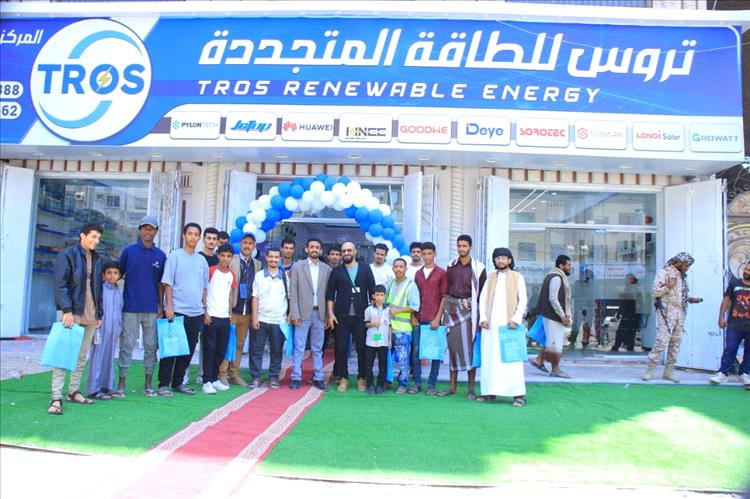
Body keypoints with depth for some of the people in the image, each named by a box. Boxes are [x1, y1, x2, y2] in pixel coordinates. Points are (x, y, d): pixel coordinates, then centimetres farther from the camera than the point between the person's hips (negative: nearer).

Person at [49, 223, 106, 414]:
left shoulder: (98, 259, 14)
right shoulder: (67, 254, -2)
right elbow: (60, 284, -9)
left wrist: (99, 314, 12)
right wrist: (67, 309, -18)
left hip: (90, 315, 6)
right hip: (71, 312, -6)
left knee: (82, 356, 10)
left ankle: (74, 391, 19)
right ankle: (56, 397, -7)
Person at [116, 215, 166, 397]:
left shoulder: (160, 255, 7)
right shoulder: (129, 251, 2)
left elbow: (160, 283, 10)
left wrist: (161, 306, 6)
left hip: (152, 309, 2)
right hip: (130, 307, -2)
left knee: (151, 346, 6)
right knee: (127, 345, 0)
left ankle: (148, 384, 15)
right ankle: (121, 384, 8)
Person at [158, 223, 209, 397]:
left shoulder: (202, 260, 12)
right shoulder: (175, 255, -1)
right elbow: (167, 283, -5)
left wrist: (205, 307, 11)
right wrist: (169, 306, -13)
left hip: (196, 312, 5)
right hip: (177, 310, -5)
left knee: (189, 349, 9)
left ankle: (178, 382, 20)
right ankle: (163, 384, 6)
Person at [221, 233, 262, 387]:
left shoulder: (257, 264, 11)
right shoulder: (232, 260, -3)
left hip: (247, 311, 4)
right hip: (232, 309, -4)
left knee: (240, 344, 10)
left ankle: (234, 374, 18)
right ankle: (222, 374, 8)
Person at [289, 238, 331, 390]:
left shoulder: (327, 269, 6)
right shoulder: (297, 267, 1)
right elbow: (293, 292, -2)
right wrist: (294, 314, -8)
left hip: (320, 313, 2)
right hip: (303, 313, -2)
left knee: (318, 348, 9)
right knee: (299, 348, 2)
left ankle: (318, 377, 15)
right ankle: (296, 378, 9)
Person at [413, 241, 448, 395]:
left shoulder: (442, 273, 1)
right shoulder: (417, 274, 13)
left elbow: (444, 297, -2)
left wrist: (438, 318, -10)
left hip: (434, 319, -4)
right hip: (419, 319, 4)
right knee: (416, 351, 3)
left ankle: (432, 385, 9)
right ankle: (417, 383, 13)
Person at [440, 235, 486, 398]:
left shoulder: (478, 268, 0)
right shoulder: (451, 266, 11)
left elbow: (482, 293, 0)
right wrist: (443, 309, 9)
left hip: (468, 309, -3)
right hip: (451, 307, 3)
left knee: (469, 346, -4)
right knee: (453, 346, 6)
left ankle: (471, 388, 3)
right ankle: (453, 386, 13)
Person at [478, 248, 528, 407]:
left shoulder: (517, 277, 8)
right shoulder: (490, 277, 16)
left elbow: (523, 300, 2)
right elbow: (482, 298, 12)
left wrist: (516, 319, -11)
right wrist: (483, 318, -1)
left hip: (509, 323, -3)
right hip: (490, 325, 3)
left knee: (512, 359, -6)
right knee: (489, 359, 4)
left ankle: (519, 394, -4)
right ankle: (490, 391, 11)